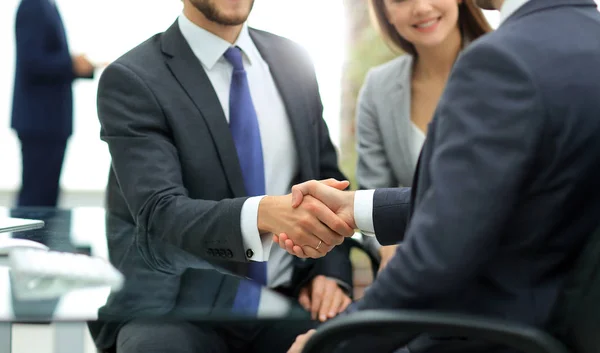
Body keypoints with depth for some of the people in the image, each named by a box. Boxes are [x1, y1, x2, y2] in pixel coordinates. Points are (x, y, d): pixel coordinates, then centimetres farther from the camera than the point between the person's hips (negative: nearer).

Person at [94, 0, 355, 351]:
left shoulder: (293, 62, 8)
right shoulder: (132, 79, -8)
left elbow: (327, 178, 15)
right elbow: (160, 215, -20)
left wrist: (332, 272, -3)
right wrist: (264, 213, -38)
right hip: (180, 310, -4)